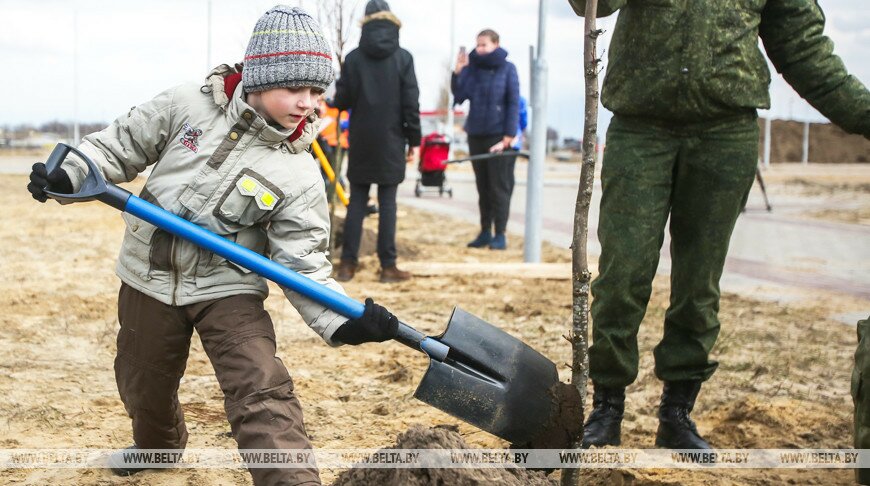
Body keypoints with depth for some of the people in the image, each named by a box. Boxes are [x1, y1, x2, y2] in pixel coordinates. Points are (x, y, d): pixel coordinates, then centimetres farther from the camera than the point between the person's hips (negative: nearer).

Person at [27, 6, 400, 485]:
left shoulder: (299, 175, -15)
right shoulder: (188, 105, -11)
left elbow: (302, 264, -17)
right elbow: (123, 143, 2)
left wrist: (343, 321, -31)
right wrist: (70, 174, -13)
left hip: (228, 288, -2)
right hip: (149, 279, 3)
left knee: (262, 394, -22)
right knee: (144, 389, 22)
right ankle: (157, 444, 55)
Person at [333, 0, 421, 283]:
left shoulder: (353, 58, -1)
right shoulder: (402, 58, -4)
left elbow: (341, 100, 1)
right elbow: (411, 103, -5)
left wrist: (344, 96, 24)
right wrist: (414, 140, 2)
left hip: (361, 141, 2)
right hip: (390, 141, -1)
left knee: (356, 201, 8)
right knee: (387, 203, 1)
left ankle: (348, 263, 7)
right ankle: (387, 266, 3)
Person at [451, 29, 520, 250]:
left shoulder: (507, 68, -5)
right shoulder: (472, 67, 4)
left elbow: (513, 104, -7)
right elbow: (459, 96, -3)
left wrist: (507, 138, -13)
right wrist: (458, 72, -17)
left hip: (499, 136, -4)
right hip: (476, 134, 4)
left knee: (499, 187, -1)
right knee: (483, 187, 9)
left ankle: (500, 235, 5)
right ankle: (485, 232, 16)